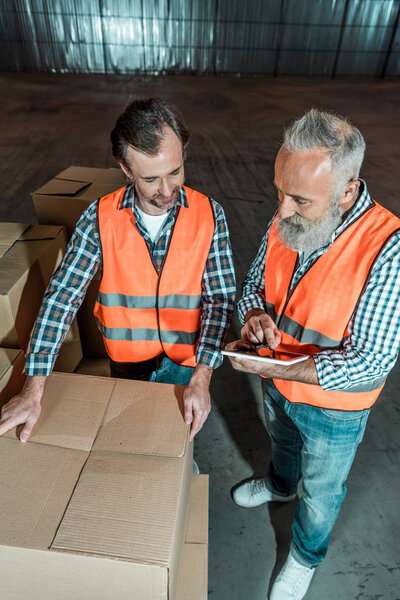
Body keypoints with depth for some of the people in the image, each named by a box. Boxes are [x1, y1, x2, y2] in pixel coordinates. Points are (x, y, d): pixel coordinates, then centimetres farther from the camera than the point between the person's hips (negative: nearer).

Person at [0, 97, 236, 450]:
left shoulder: (209, 216, -15)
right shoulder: (101, 218, -15)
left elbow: (220, 299, -15)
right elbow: (63, 296, -15)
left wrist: (202, 377, -26)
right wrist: (34, 390, -19)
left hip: (187, 362, -1)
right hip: (126, 361, 1)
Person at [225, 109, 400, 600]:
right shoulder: (285, 223, -16)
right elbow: (253, 283, 0)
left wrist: (274, 367, -32)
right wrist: (254, 314, -23)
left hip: (332, 407, -4)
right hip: (277, 383, 5)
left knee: (320, 490, 24)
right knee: (281, 441, 35)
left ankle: (305, 557, 57)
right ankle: (279, 484, 71)